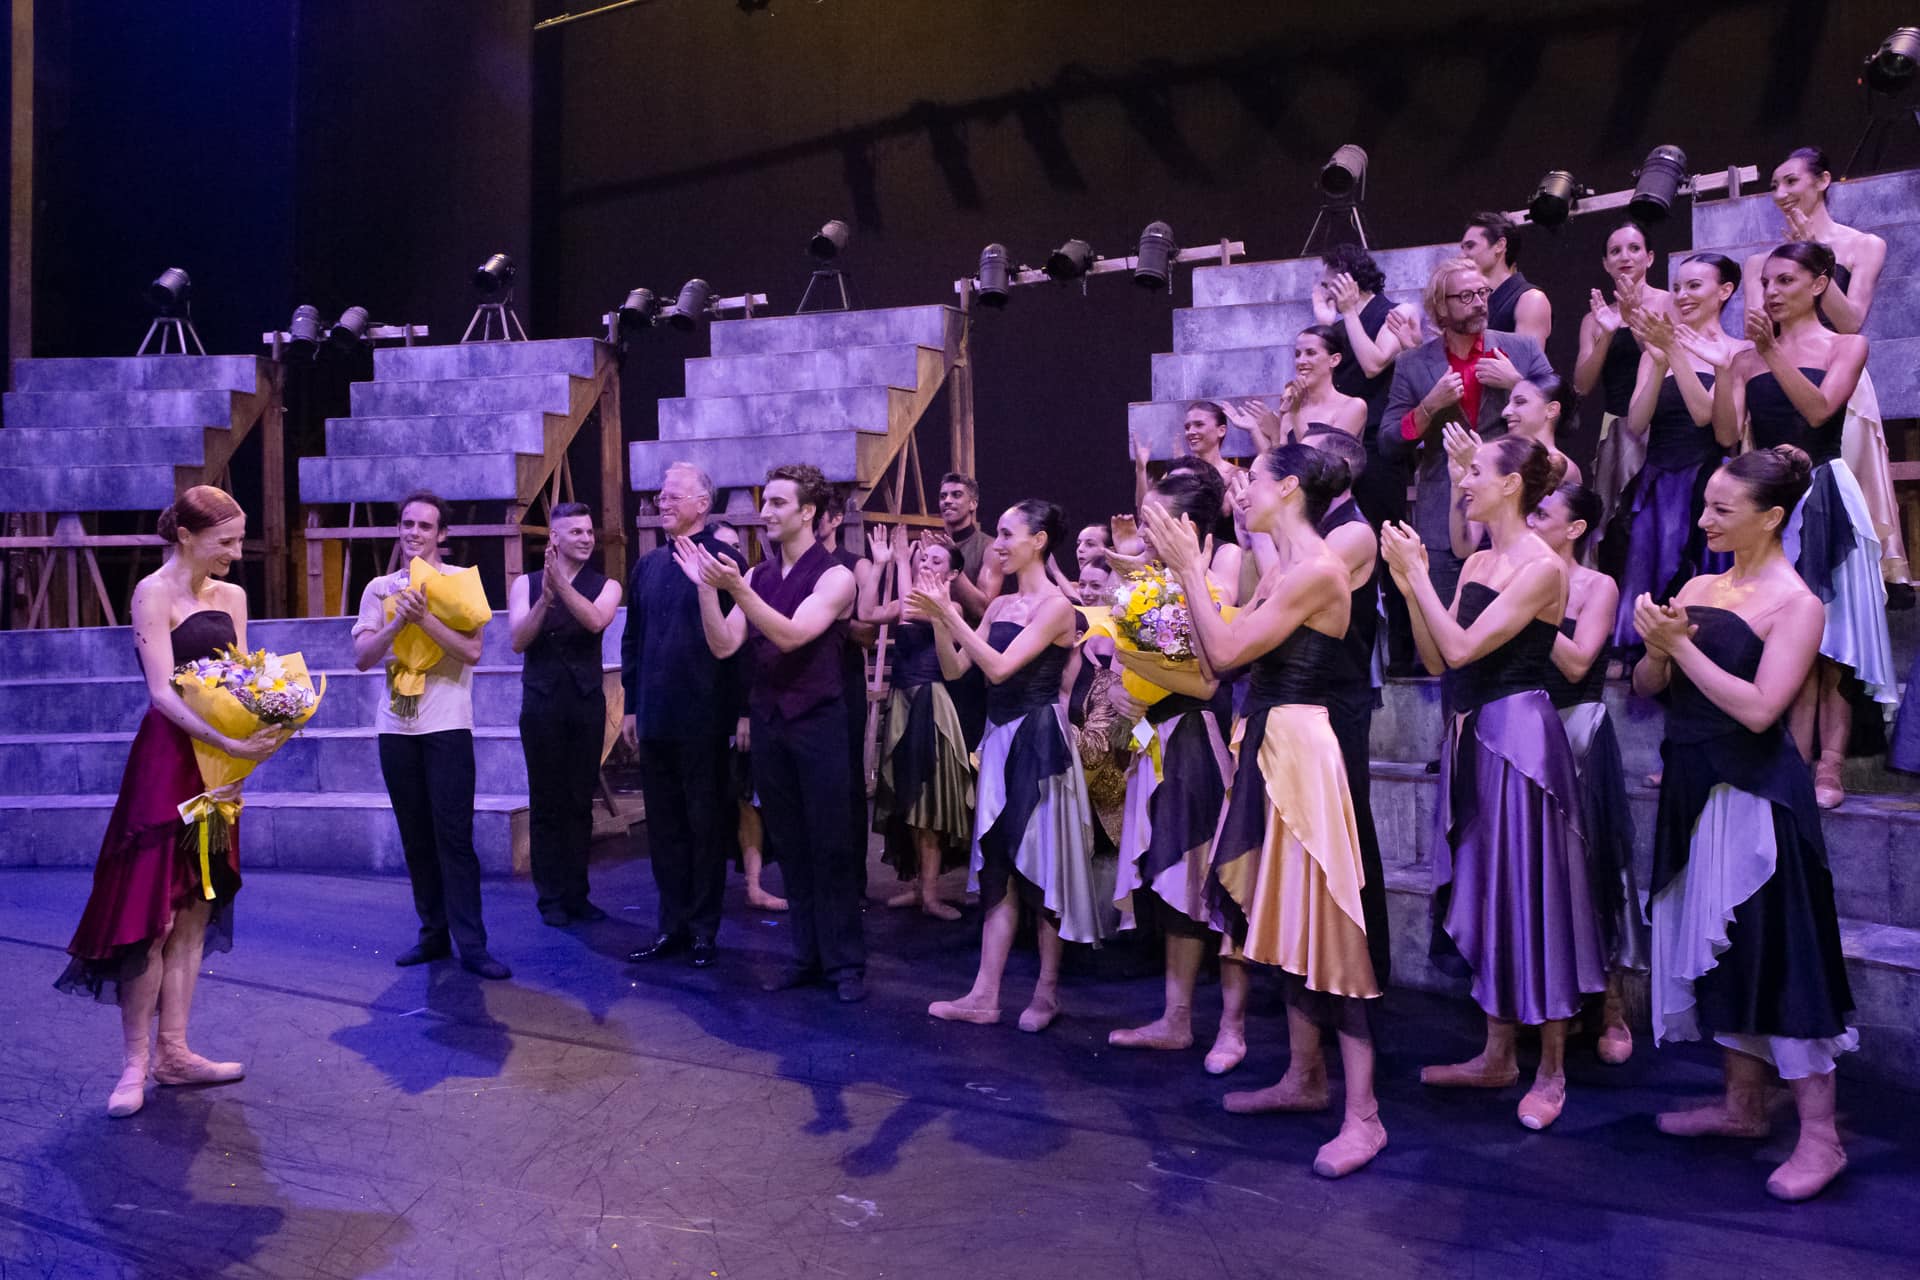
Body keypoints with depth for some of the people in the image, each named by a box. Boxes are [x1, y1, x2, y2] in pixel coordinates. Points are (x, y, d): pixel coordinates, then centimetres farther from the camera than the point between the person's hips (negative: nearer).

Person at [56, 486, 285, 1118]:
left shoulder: (231, 596, 13)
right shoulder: (153, 593, -8)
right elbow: (162, 692, -16)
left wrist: (265, 725, -11)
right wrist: (230, 744, -27)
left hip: (218, 762, 7)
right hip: (167, 761, -7)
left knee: (195, 911, 9)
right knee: (150, 915, -5)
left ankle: (173, 1052, 16)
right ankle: (135, 1063, 3)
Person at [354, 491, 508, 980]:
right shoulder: (380, 589, 10)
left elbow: (472, 650, -11)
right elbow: (363, 657, 1)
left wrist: (424, 617, -20)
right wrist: (398, 621, -13)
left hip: (447, 724, -4)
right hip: (396, 724, 4)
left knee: (454, 836, -7)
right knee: (416, 836, 8)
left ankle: (471, 944, -5)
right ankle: (433, 933, 17)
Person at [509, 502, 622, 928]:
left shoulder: (604, 585, 4)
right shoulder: (526, 584, 5)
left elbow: (596, 621, -16)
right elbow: (519, 640, -8)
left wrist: (561, 583, -25)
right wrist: (545, 597, -22)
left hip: (587, 702, 1)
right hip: (542, 702, -1)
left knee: (580, 802, 6)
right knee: (546, 803, 3)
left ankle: (576, 894, 13)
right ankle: (551, 897, 10)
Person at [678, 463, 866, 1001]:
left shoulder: (834, 576, -8)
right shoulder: (756, 576, 8)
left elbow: (791, 634, -21)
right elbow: (724, 645, 0)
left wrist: (735, 589, -29)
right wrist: (705, 586, -12)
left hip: (817, 723, -5)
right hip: (767, 723, 5)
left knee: (830, 846, 0)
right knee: (789, 846, 11)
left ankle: (846, 962, 9)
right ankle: (807, 955, 20)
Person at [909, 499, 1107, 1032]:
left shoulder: (1055, 606, -11)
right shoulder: (1000, 606, 12)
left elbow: (999, 668, -21)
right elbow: (954, 669, 9)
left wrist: (949, 614, -21)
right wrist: (937, 621, -5)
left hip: (1037, 739, -7)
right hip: (999, 737, 7)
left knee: (1042, 865, 2)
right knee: (999, 866, 8)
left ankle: (1047, 993, 15)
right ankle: (985, 995, 11)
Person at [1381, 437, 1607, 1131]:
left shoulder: (1542, 566, -14)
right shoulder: (1477, 562, 11)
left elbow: (1462, 649, -20)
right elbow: (1435, 661, 7)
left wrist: (1417, 574, -14)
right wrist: (1411, 586, -2)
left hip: (1518, 734, -9)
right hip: (1472, 734, 9)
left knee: (1529, 890, -1)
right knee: (1485, 888, 13)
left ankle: (1551, 1071, 12)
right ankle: (1497, 1054, 25)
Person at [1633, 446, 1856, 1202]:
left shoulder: (1795, 604, -10)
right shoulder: (1699, 588, 10)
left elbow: (1758, 708, -20)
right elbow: (1646, 687, 8)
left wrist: (1682, 645, -17)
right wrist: (1658, 647, -12)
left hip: (1754, 795, -7)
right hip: (1696, 788, 7)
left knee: (1776, 954, -3)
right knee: (1716, 947, 15)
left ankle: (1819, 1137, 7)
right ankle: (1742, 1105, 29)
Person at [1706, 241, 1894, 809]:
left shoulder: (1846, 346, 6)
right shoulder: (1747, 357, 11)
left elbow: (1818, 409, -13)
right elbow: (1728, 434, -1)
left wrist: (1773, 351, -20)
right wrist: (1724, 365, -10)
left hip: (1823, 501, -2)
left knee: (1829, 640, -3)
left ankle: (1827, 771, -2)